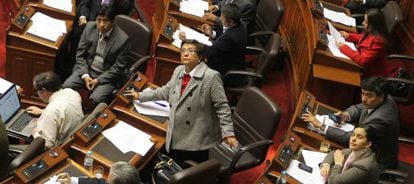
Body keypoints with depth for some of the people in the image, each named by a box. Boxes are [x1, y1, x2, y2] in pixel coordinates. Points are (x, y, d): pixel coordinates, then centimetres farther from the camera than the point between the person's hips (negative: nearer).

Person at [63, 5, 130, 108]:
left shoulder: (122, 39, -19)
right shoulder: (90, 27, -6)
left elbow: (118, 67, -12)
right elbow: (80, 54, 0)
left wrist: (98, 80, -17)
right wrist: (85, 75, -11)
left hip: (107, 76, -4)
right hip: (86, 69, 4)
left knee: (96, 98, -28)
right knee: (66, 87, -16)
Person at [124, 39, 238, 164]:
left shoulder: (211, 76, -14)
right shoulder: (178, 71, 8)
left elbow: (222, 107, -13)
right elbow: (166, 91, 22)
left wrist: (228, 133, -19)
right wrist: (140, 96, 26)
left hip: (197, 140, -6)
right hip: (176, 138, 7)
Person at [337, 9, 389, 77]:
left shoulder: (377, 41, -31)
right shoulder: (371, 32, -5)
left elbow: (363, 60, -32)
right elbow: (361, 37, 18)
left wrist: (344, 48, -26)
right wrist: (348, 36, 1)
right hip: (367, 67, 8)